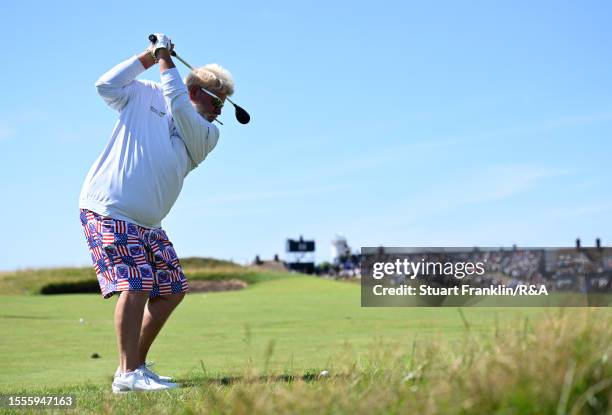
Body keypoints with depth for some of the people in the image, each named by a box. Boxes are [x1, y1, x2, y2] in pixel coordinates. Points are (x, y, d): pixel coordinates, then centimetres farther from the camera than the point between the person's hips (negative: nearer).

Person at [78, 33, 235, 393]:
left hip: (147, 223, 6)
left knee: (173, 289, 6)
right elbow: (106, 86, -4)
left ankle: (137, 364, 18)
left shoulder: (208, 134, 7)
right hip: (108, 210, -6)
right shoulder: (145, 96, 6)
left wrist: (165, 58, -3)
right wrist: (149, 57, -3)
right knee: (136, 284, -19)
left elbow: (178, 105, -9)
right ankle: (128, 374, -18)